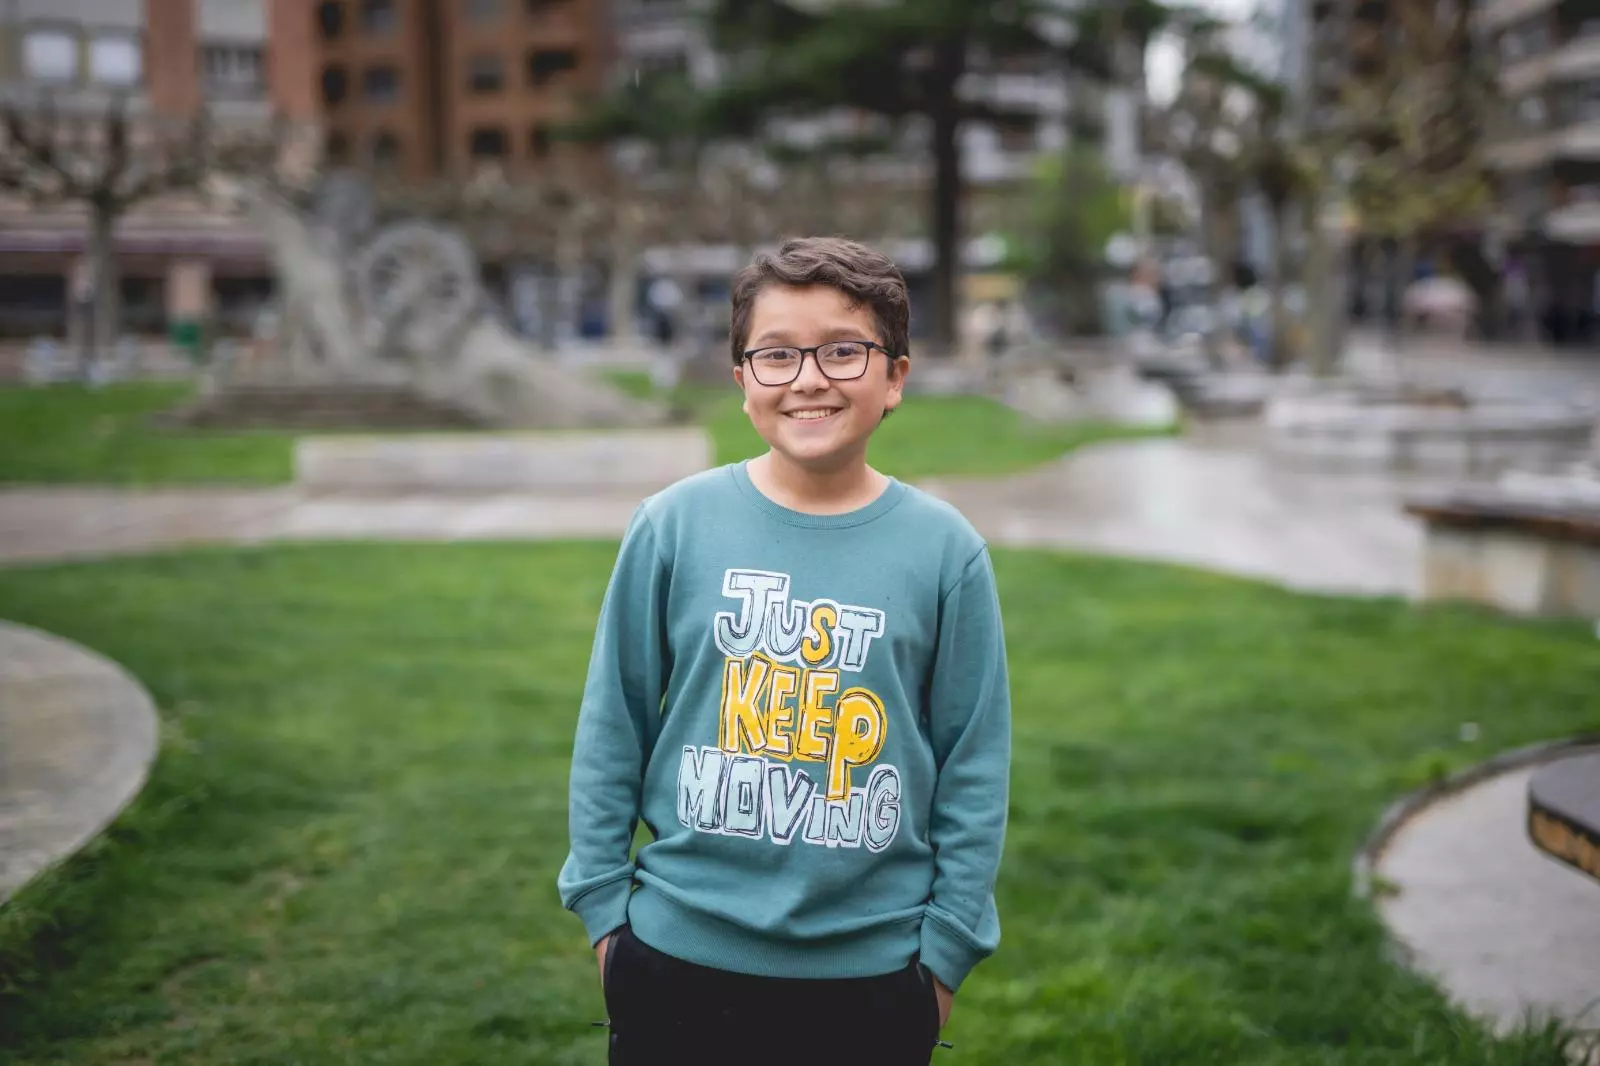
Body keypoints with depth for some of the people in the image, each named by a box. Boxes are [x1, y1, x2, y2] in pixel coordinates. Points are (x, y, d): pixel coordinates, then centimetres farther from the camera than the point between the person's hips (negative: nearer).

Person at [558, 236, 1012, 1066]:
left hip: (870, 974, 0)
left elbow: (974, 766, 0)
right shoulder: (674, 526, -5)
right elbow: (611, 731, 2)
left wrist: (946, 949, 1)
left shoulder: (945, 550, -5)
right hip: (680, 963, 0)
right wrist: (603, 905, 2)